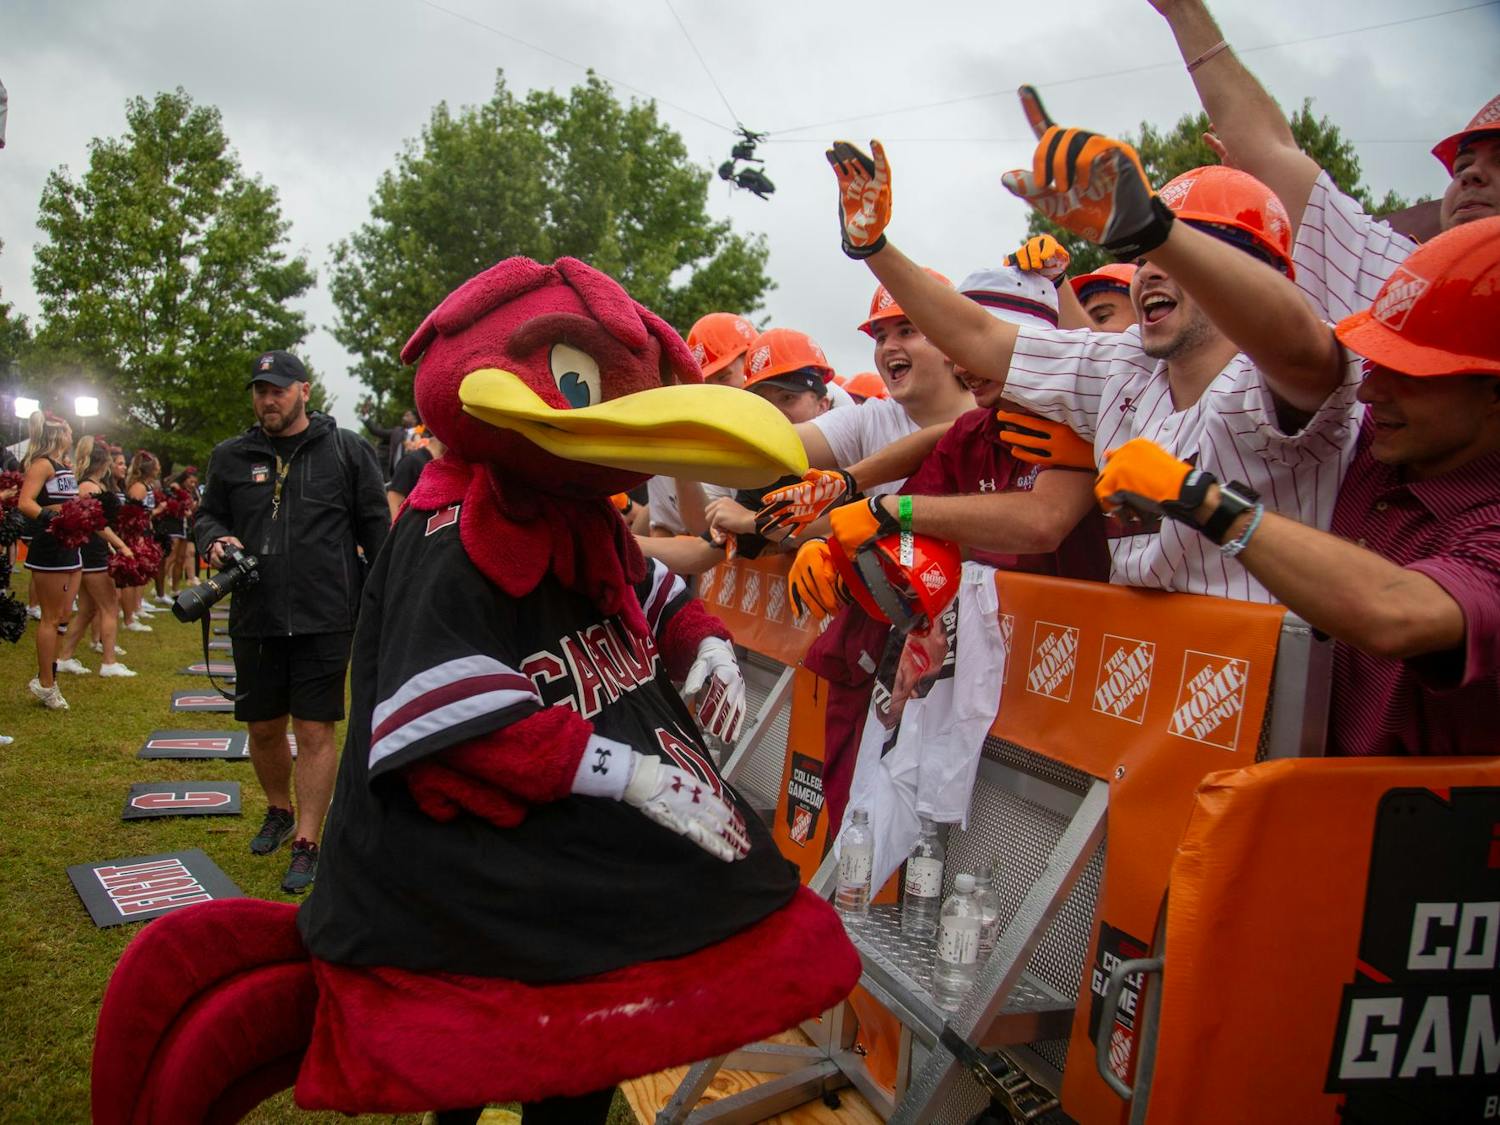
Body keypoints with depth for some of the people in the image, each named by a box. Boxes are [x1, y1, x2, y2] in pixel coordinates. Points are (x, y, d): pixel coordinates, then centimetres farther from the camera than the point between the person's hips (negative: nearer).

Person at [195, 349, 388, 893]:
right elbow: (209, 514, 19)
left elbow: (376, 530, 2)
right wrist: (214, 540, -5)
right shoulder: (231, 457, 8)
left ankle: (306, 844, 10)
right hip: (254, 619, 4)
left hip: (324, 619, -3)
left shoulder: (346, 451, 0)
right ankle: (279, 812, 40)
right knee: (263, 728, 15)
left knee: (315, 733, -1)